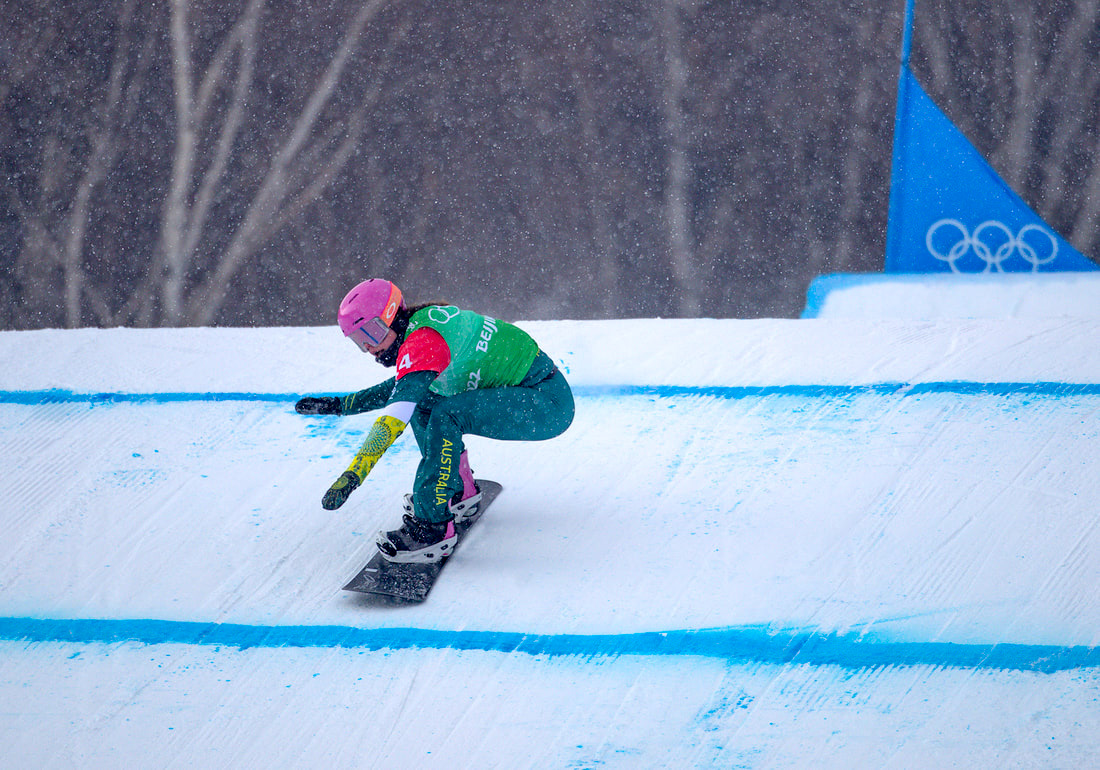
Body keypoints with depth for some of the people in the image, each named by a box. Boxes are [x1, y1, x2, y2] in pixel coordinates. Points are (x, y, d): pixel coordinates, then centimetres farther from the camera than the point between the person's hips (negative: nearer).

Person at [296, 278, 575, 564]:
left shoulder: (423, 340, -19)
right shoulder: (429, 319, 10)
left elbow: (396, 415, -30)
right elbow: (402, 388, 26)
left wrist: (352, 475, -36)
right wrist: (338, 404, 24)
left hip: (547, 401, -10)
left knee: (445, 414, -28)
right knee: (421, 401, 13)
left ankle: (433, 526, -22)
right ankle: (460, 493, 19)